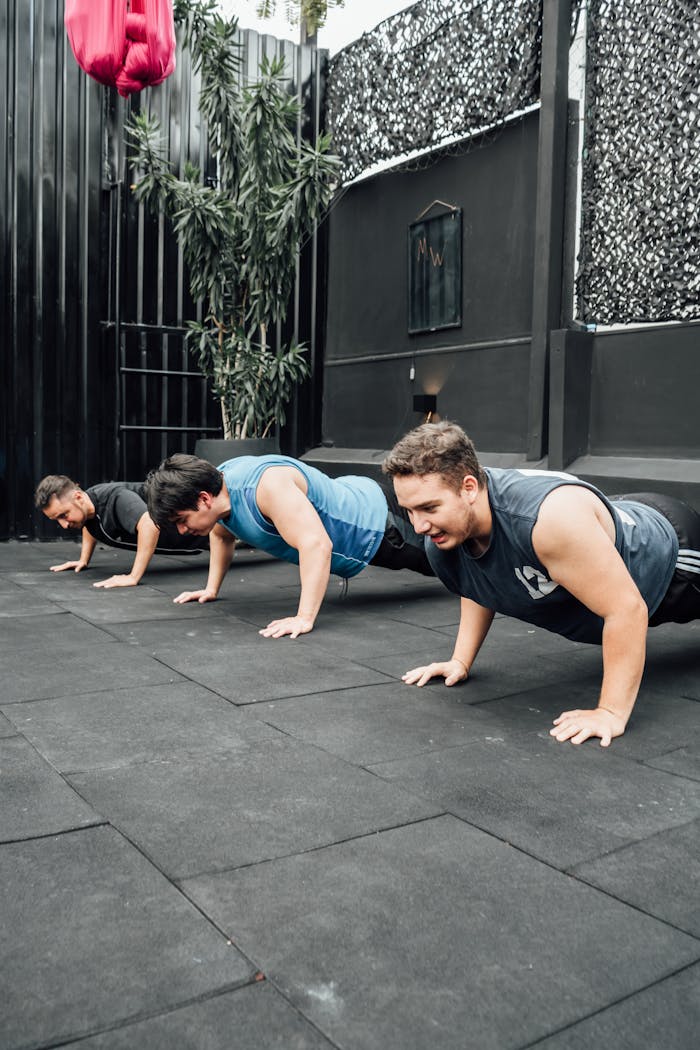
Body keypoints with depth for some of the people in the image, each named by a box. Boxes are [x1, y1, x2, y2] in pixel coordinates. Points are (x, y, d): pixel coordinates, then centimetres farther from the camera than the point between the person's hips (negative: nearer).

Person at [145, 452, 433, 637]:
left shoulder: (267, 485, -44)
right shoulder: (217, 482, -15)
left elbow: (317, 544, -52)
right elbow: (222, 535, 8)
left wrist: (304, 618, -56)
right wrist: (211, 589, 6)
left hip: (374, 524, -8)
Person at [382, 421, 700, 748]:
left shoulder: (551, 517, -49)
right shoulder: (447, 518, -25)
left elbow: (626, 608, -44)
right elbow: (479, 588, -3)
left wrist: (611, 712, -42)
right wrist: (460, 661, -9)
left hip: (668, 549, -6)